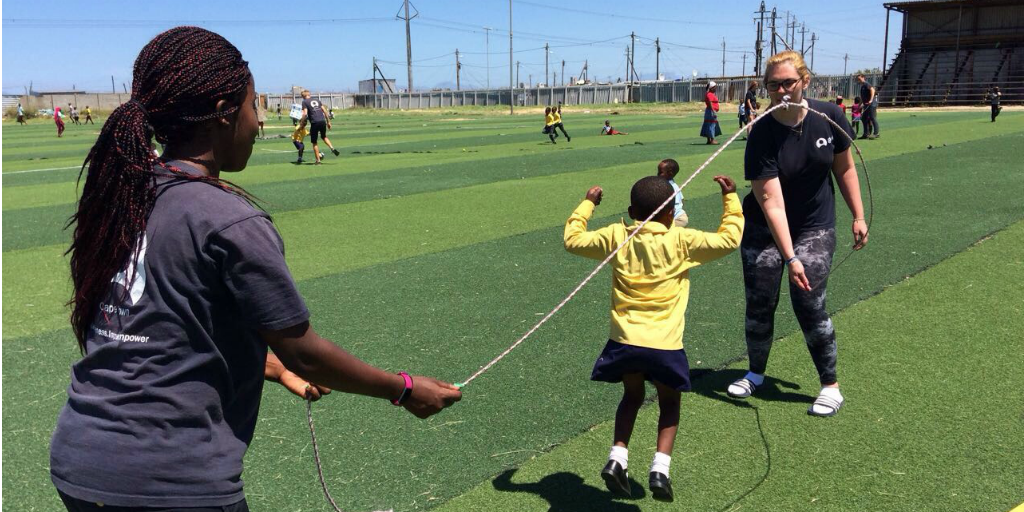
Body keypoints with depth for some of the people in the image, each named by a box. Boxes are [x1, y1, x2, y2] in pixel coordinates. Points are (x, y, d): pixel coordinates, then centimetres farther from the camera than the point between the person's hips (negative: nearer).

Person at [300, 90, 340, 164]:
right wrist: (328, 121, 19)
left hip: (314, 123, -5)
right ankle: (332, 148, 5)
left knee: (314, 142, 8)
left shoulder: (304, 102, 2)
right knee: (324, 137, 28)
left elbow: (305, 114, -10)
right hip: (322, 121, 5)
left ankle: (318, 160, 8)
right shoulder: (317, 100, 18)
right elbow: (324, 111, 14)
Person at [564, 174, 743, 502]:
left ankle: (617, 456, 10)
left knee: (632, 396, 26)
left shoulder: (616, 237, 3)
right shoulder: (681, 241, -3)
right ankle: (660, 466, 5)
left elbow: (573, 239, 16)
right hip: (665, 345, -2)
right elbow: (729, 239, 6)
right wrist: (731, 199, 16)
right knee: (669, 404, 20)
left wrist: (587, 205, 27)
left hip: (625, 340, 2)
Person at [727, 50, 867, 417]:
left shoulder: (829, 116, -13)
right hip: (764, 230, 0)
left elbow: (844, 169, 4)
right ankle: (756, 374, 27)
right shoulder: (762, 135, -21)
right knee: (759, 303, 3)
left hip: (815, 228, 0)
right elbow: (771, 201, -27)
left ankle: (830, 385, 10)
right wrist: (790, 257, -33)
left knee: (809, 304, -7)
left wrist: (858, 216, 4)